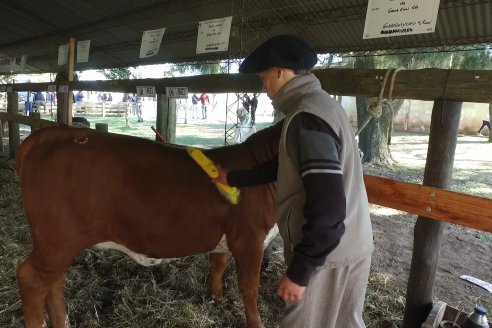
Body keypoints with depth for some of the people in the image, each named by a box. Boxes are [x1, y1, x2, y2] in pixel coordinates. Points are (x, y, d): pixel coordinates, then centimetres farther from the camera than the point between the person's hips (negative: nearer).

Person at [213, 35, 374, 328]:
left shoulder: (307, 116, -22)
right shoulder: (322, 104, 10)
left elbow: (327, 207, -27)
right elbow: (285, 165, 19)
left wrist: (298, 271, -20)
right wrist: (232, 178, 26)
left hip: (325, 254, -9)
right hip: (349, 246, 9)